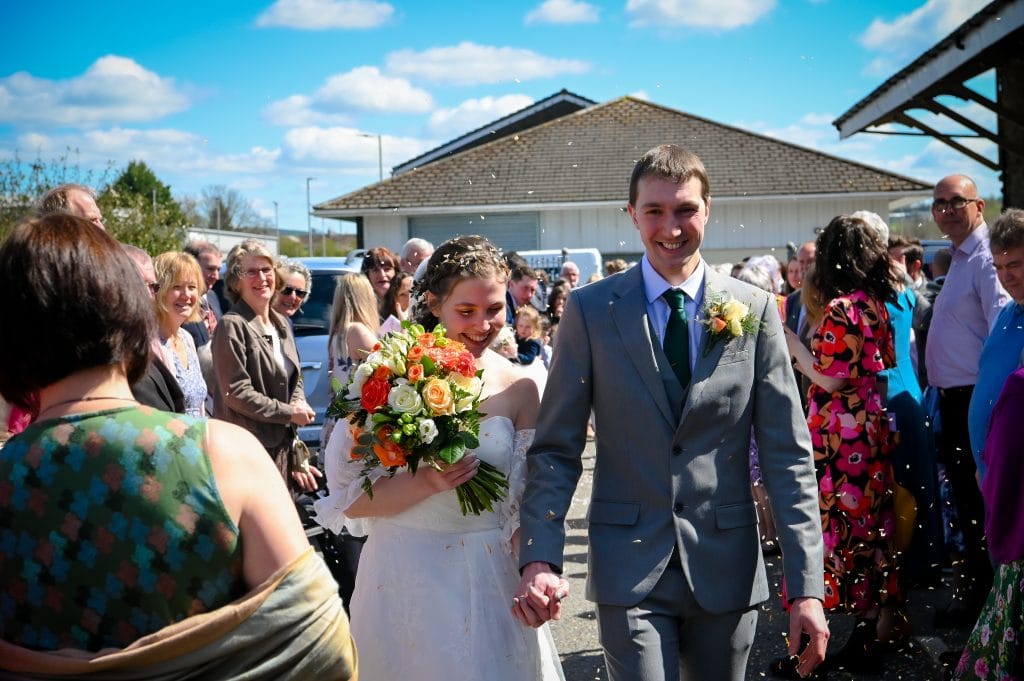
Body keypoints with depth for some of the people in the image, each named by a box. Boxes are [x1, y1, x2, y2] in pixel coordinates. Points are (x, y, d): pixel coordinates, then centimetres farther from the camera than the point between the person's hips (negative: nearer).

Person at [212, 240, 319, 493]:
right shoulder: (231, 326, -10)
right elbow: (236, 393, -15)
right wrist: (289, 413, -9)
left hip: (282, 446, 8)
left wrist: (299, 405, 1)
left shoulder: (281, 325, 15)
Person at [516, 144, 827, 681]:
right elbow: (556, 447, -1)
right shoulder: (590, 310, -2)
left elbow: (787, 454, -1)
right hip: (630, 568, -1)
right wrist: (539, 557, -14)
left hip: (727, 567, 2)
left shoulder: (755, 310, 0)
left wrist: (807, 586, -5)